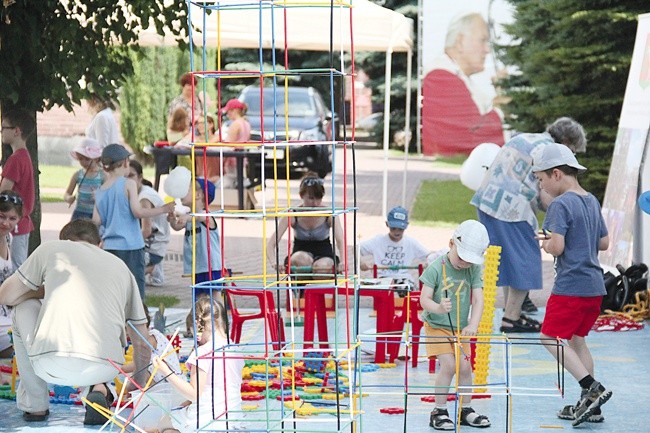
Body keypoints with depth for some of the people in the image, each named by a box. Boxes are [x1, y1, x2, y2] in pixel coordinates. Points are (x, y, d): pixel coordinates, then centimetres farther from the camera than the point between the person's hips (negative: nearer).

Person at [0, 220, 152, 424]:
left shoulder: (51, 249, 17)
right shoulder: (121, 267, 25)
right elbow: (142, 344, 29)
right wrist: (139, 383, 46)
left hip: (52, 366, -2)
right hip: (104, 369, 2)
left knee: (25, 307, 28)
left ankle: (34, 405, 29)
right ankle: (98, 389, 11)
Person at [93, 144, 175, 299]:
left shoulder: (99, 192, 10)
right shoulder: (128, 184, -6)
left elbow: (97, 220, 4)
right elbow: (137, 211, -13)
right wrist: (164, 209, -5)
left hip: (109, 246, 6)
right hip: (130, 246, -5)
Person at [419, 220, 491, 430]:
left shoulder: (474, 270, -5)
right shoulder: (436, 268, -17)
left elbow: (478, 300, -11)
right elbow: (424, 299, -18)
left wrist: (473, 325, -26)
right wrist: (438, 308, -40)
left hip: (460, 328, 4)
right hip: (437, 326, -4)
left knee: (465, 366, 2)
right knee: (449, 365, -15)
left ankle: (466, 410, 19)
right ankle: (439, 411, -5)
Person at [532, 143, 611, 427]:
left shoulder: (560, 205, -14)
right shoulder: (592, 202, 13)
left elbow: (557, 247, -21)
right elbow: (604, 243, 18)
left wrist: (546, 243, -1)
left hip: (570, 286, -9)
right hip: (595, 285, 9)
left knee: (551, 338, 0)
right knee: (577, 339, 16)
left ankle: (592, 388, -12)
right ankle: (590, 405, 16)